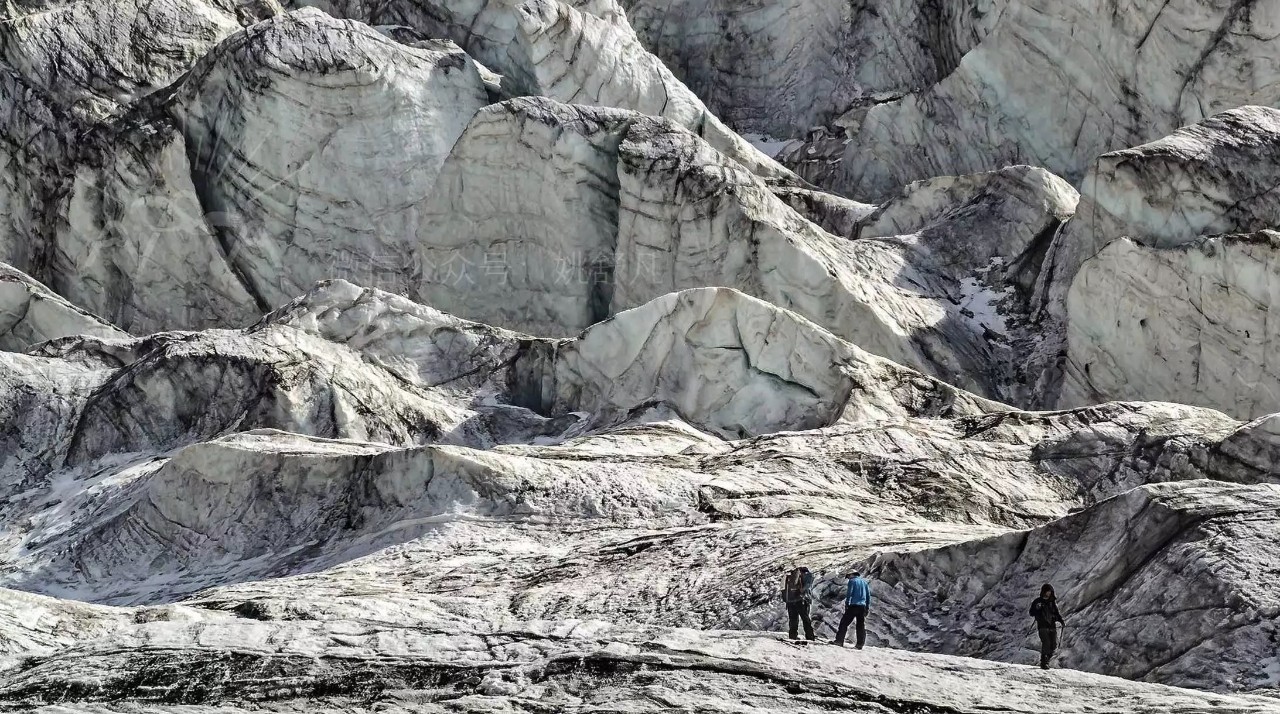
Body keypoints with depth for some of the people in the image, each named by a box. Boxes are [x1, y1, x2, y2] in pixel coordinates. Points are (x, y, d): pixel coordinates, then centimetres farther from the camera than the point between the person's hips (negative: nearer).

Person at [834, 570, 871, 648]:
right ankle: (860, 643, 4)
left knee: (844, 622, -1)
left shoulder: (852, 581, 0)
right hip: (862, 606, 5)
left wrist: (847, 604, -6)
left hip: (853, 605, -5)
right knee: (861, 625, 8)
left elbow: (849, 593, -9)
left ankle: (839, 640, -8)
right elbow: (868, 595, 17)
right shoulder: (865, 582, 17)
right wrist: (868, 607, 18)